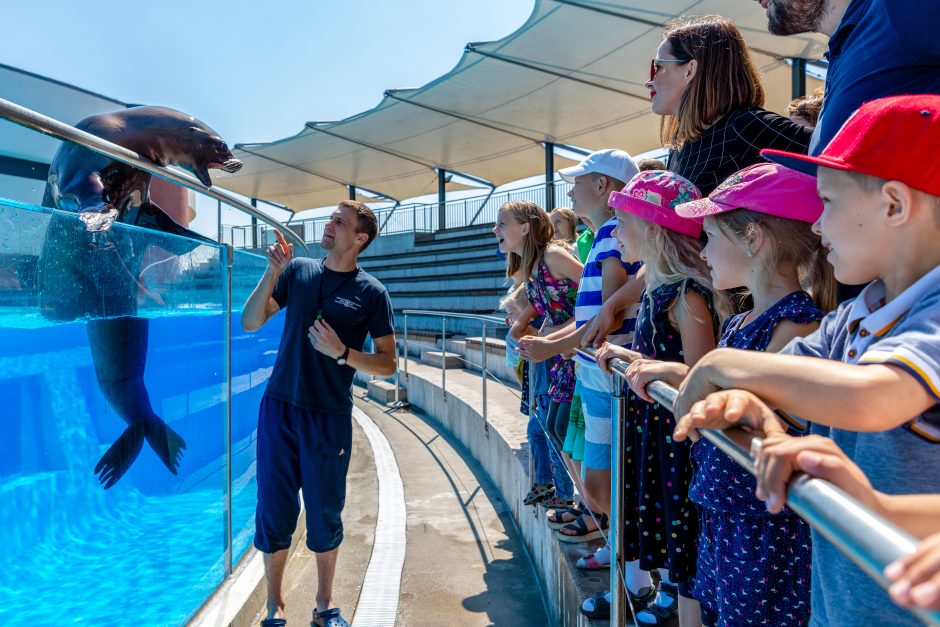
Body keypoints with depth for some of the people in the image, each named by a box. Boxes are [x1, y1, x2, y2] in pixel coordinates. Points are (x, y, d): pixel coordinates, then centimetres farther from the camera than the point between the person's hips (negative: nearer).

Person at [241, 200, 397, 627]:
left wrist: (342, 353, -18)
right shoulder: (297, 270, 4)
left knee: (325, 515, 10)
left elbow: (388, 364, -3)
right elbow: (250, 323, 0)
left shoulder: (371, 293, -4)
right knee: (274, 510, 9)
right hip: (279, 408, 2)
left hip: (330, 416, -2)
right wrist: (272, 273, -11)